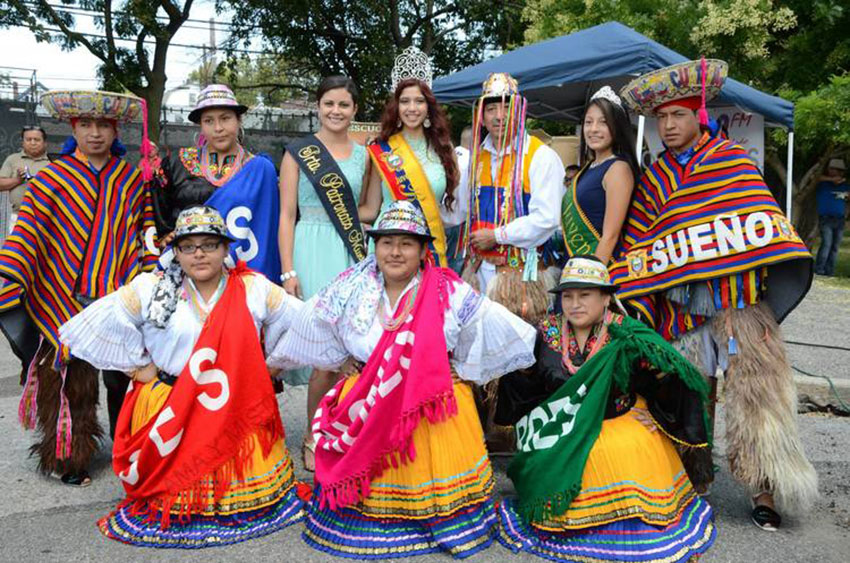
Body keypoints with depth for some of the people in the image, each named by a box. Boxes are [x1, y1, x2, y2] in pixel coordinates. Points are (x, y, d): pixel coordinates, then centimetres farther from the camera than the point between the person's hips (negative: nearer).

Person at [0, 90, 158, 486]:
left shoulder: (132, 179, 8)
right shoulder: (53, 178, 0)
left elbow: (147, 229, 11)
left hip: (121, 296, 2)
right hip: (67, 300, -1)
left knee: (123, 377, 9)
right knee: (72, 378, 6)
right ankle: (70, 458, 23)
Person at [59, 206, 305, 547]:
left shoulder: (254, 288, 1)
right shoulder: (151, 288, 1)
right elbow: (104, 323, 5)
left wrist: (269, 367, 5)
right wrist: (138, 367, 3)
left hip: (238, 408, 1)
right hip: (169, 410, 0)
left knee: (247, 478, -7)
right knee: (179, 482, -7)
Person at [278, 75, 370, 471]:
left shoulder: (362, 155, 15)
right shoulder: (298, 153, 3)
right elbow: (286, 215, -1)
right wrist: (288, 271, -9)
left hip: (353, 254, 4)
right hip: (313, 252, -4)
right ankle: (314, 436, 9)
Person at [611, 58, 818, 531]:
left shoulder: (734, 160, 4)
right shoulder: (653, 180, 12)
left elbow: (763, 227, -1)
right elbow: (640, 248, 8)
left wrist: (779, 279, -10)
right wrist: (632, 308, 1)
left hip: (739, 301, -3)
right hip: (681, 309, 3)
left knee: (754, 389, -2)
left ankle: (766, 489, 10)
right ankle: (694, 481, 24)